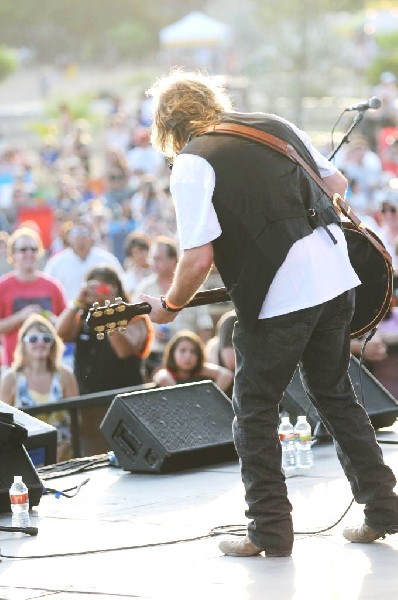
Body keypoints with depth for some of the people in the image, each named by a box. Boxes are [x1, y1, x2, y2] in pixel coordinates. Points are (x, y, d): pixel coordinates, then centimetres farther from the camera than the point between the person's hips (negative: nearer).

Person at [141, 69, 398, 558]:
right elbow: (337, 184, 21)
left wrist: (170, 306, 2)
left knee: (254, 410, 8)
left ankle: (270, 531, 8)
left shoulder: (191, 164, -7)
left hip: (277, 297, -7)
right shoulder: (277, 126, 13)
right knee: (335, 394, 21)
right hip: (337, 279, 7)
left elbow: (198, 257, -14)